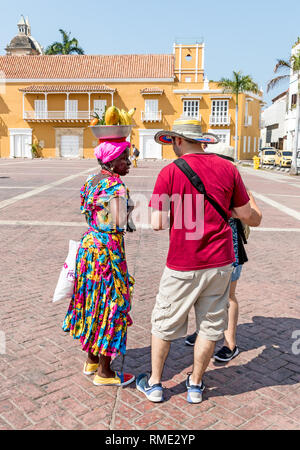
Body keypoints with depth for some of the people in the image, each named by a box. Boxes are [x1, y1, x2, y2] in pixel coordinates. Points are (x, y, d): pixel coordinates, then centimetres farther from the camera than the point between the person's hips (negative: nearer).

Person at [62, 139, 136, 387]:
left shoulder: (92, 181, 9)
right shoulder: (116, 186, -18)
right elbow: (120, 223, -23)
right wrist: (130, 208, -7)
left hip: (89, 243, 9)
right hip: (108, 250, -9)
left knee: (94, 303, 18)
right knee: (111, 305, 2)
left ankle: (92, 361, 33)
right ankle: (104, 373, 14)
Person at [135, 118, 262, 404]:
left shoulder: (170, 172, -10)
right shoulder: (227, 168, -1)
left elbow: (157, 224, -13)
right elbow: (246, 214, 7)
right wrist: (257, 219, 29)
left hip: (183, 265, -3)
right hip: (220, 263, 3)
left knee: (165, 324, 15)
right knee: (210, 325, 17)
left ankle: (154, 384, 30)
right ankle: (195, 385, 32)